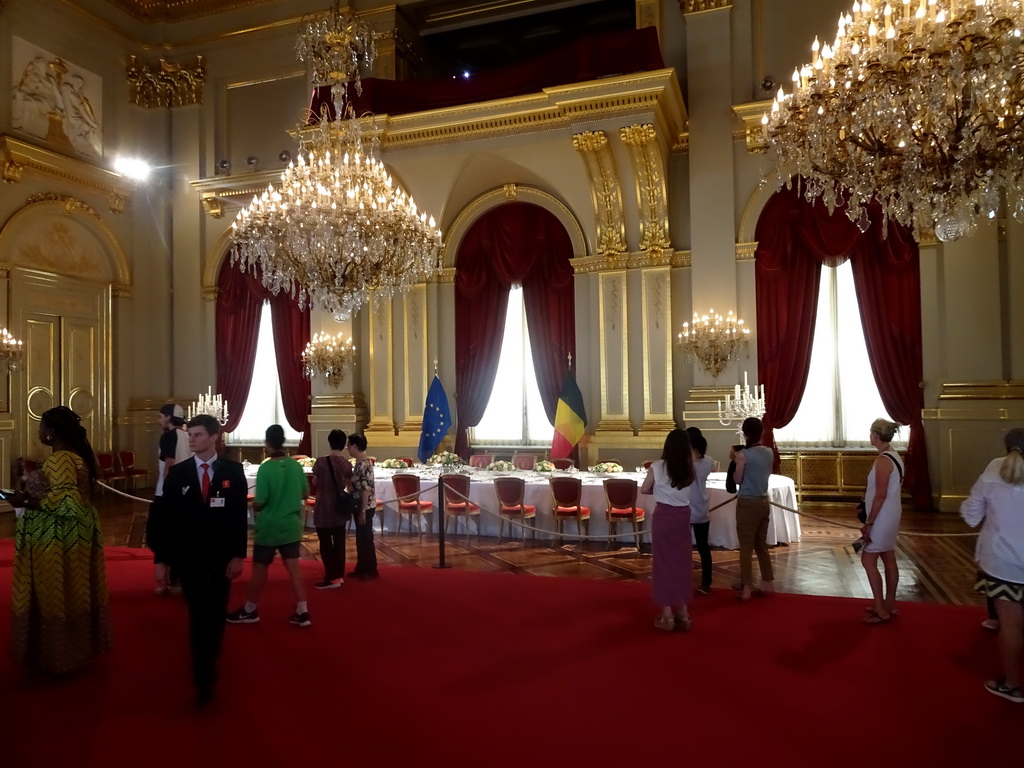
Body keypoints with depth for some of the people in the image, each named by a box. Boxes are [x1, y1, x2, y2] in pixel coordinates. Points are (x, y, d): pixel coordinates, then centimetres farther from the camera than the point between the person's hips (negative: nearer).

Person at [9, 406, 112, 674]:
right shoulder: (76, 455, 8)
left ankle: (56, 655, 18)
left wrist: (26, 502, -19)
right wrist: (33, 493, 12)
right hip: (73, 534, 10)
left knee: (53, 596, 4)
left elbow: (66, 503, -28)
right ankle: (77, 648, 29)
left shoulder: (60, 460, -21)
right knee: (70, 594, 18)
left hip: (57, 539, -10)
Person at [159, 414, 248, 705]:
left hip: (222, 555, 1)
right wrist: (162, 559, -4)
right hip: (188, 555, 0)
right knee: (198, 615, 1)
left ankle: (209, 662, 36)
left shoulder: (233, 471, -4)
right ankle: (204, 677, 13)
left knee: (217, 613, 15)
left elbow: (240, 515, -5)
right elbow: (167, 517, -1)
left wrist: (238, 555, -8)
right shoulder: (177, 473, -1)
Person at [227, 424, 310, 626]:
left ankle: (249, 610, 27)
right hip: (291, 525, 4)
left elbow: (259, 503, -16)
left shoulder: (265, 468, -18)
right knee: (294, 567, 7)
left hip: (268, 527, -4)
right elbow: (305, 493, 8)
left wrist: (253, 505, 5)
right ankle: (302, 612, 9)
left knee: (260, 568, 11)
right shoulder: (296, 465, -3)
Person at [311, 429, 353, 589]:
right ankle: (339, 575, 21)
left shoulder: (322, 462, -16)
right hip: (340, 506, 5)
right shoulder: (347, 463, -3)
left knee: (325, 543, 3)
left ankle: (331, 578, 6)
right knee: (339, 542, 13)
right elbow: (348, 484, 7)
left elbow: (315, 482, -4)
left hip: (324, 507, -5)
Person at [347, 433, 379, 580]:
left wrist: (363, 511, -21)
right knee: (361, 538, 15)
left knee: (366, 538, 1)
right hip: (360, 506, 9)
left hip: (365, 507, -9)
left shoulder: (364, 464, -20)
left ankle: (370, 571, 11)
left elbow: (366, 489, -23)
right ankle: (361, 568, 25)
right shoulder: (360, 463, 10)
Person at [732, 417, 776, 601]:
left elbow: (737, 479, -10)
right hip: (763, 501, 6)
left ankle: (746, 587, 7)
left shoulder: (743, 454, -17)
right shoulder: (769, 452, 2)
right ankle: (768, 583, 25)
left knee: (746, 546, 2)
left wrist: (735, 460, 2)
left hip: (747, 503, -6)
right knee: (762, 544, 18)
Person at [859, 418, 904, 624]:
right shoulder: (894, 456, 9)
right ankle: (889, 605, 25)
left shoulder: (883, 460, -22)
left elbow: (881, 495, -23)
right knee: (889, 559, 15)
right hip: (890, 516, 10)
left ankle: (881, 611, 2)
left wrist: (869, 523, -19)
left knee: (868, 560, -3)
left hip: (882, 518, -10)